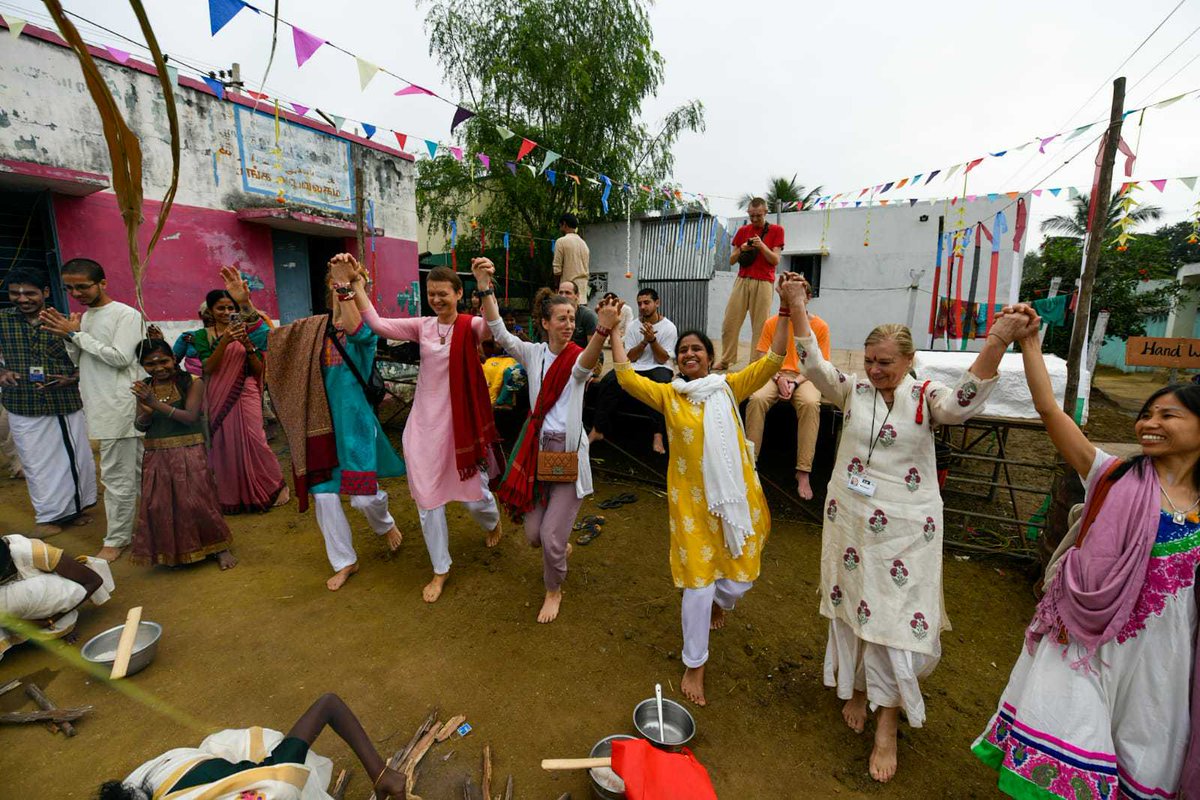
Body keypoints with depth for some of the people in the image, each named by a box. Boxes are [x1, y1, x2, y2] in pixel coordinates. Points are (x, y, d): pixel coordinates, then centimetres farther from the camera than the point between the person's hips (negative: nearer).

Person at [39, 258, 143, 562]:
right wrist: (68, 336, 1)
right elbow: (80, 360, 18)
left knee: (117, 475, -2)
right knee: (137, 470, 15)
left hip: (119, 406, -7)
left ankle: (116, 539, 8)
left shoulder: (126, 314, -8)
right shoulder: (85, 317, 15)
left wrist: (77, 334, -9)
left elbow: (120, 358, -15)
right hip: (100, 405, 8)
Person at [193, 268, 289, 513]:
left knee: (253, 439, -8)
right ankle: (231, 497, 17)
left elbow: (259, 369, 3)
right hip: (218, 397, 1)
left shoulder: (247, 332, 7)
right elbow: (207, 367, -9)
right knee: (224, 444, 3)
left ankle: (275, 487, 8)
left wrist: (248, 345, -13)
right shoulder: (203, 335, 6)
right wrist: (225, 341, -21)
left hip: (245, 394, -1)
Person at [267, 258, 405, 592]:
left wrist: (348, 289, -39)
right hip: (320, 424, 5)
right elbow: (269, 337, 7)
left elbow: (358, 333, -31)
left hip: (353, 421, -4)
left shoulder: (367, 325, -8)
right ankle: (345, 562, 27)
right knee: (323, 495, 7)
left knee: (364, 496, -2)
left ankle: (385, 523, 36)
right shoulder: (312, 328, 6)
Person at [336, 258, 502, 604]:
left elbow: (493, 324, -29)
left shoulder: (470, 326, -7)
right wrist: (352, 284, -13)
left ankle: (493, 523, 46)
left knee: (473, 491, 7)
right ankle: (441, 569, 29)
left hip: (460, 420, -4)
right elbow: (377, 324, -6)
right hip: (424, 420, 4)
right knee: (427, 497, 9)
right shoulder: (422, 326, 3)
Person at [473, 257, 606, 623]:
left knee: (551, 536, -1)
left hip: (569, 452, -3)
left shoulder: (578, 359, -7)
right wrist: (485, 288, -29)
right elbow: (499, 333, -14)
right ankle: (562, 548, 48)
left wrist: (604, 329, -54)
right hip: (537, 449, 3)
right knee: (534, 534, 11)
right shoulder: (533, 353, 1)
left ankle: (554, 590, 31)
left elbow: (587, 361, -32)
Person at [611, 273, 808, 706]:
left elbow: (771, 362, -4)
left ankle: (719, 601, 53)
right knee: (698, 583, 4)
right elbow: (627, 378, -9)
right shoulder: (668, 395, -2)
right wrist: (611, 331, -9)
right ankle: (694, 665, 27)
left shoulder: (729, 387, 1)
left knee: (739, 576, 13)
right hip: (691, 500, -2)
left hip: (735, 495, 2)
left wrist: (788, 310, -10)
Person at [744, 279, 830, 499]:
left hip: (804, 377, -1)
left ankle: (803, 472, -28)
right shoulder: (772, 323, 5)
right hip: (775, 375, 1)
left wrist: (795, 382, -16)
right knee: (757, 399, -33)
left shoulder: (820, 326, 2)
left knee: (810, 404, -35)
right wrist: (779, 378, -15)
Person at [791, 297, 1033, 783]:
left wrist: (997, 343, -40)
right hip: (850, 520, 2)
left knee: (899, 615, 4)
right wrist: (797, 308, -19)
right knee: (852, 606, 16)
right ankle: (856, 688, 40)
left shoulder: (925, 398, -6)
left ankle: (887, 723, 24)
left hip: (906, 528, -2)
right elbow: (813, 364, -9)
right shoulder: (853, 391, 0)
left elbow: (964, 400, -26)